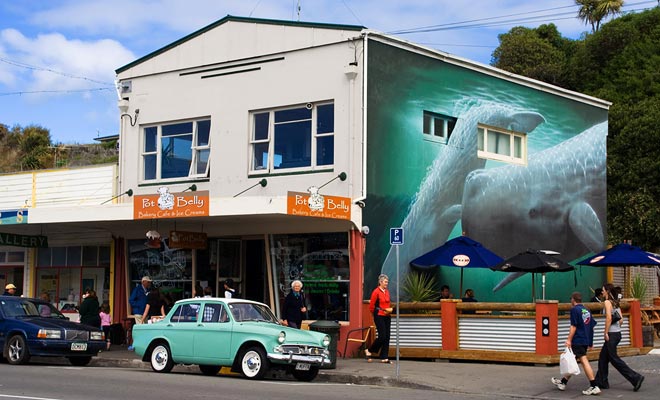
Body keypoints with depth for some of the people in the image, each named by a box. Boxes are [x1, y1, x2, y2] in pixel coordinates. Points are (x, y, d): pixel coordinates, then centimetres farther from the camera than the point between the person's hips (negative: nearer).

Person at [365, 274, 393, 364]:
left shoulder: (387, 292, 10)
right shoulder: (376, 292, -11)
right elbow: (371, 306, -7)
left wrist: (390, 310, 5)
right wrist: (376, 313, 3)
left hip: (387, 317, 7)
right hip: (379, 317, -7)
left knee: (387, 337, 4)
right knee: (382, 336, -10)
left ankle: (384, 358, 8)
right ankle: (369, 351, 10)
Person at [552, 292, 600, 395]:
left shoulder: (574, 310, -8)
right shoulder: (586, 310, 16)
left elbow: (573, 326, -14)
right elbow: (592, 326, 18)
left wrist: (569, 340, -14)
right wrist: (590, 342, 24)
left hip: (578, 340, -9)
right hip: (586, 340, 9)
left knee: (584, 361, -10)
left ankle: (594, 386, -16)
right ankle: (563, 382, 27)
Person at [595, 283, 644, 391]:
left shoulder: (607, 302, -12)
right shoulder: (615, 302, 13)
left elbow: (609, 318, -21)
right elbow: (621, 319, 13)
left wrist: (606, 333, -17)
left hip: (612, 334, -9)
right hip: (617, 333, 9)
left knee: (614, 359, -5)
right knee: (603, 357, 15)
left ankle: (635, 378, -9)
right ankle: (602, 381, 20)